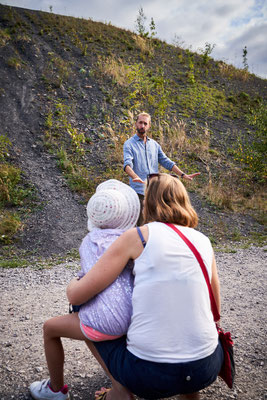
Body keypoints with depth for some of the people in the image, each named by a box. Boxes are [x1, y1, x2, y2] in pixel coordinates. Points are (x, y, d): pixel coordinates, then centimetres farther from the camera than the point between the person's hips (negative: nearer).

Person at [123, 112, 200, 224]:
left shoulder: (154, 144, 17)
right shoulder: (129, 144, 0)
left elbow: (166, 162, 17)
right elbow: (127, 164, -17)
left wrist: (183, 175, 6)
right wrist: (135, 177, -37)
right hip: (139, 191, -5)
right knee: (141, 225, -7)